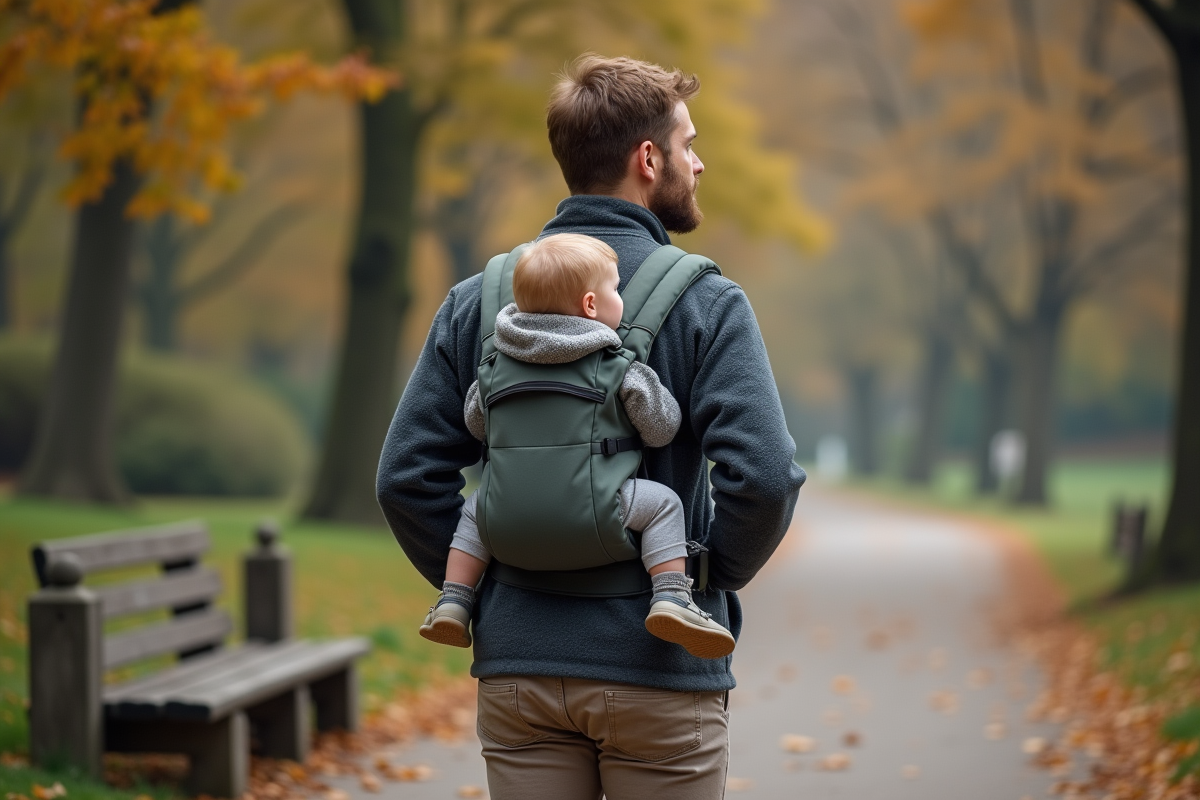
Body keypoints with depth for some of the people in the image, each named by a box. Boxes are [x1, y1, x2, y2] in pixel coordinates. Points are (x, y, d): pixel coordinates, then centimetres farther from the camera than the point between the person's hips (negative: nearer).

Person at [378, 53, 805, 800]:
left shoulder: (475, 303, 3)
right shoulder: (707, 304, -8)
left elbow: (407, 477, 0)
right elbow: (765, 475, -17)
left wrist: (480, 587, 9)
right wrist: (713, 576, 0)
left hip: (517, 666, 3)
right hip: (660, 668, -3)